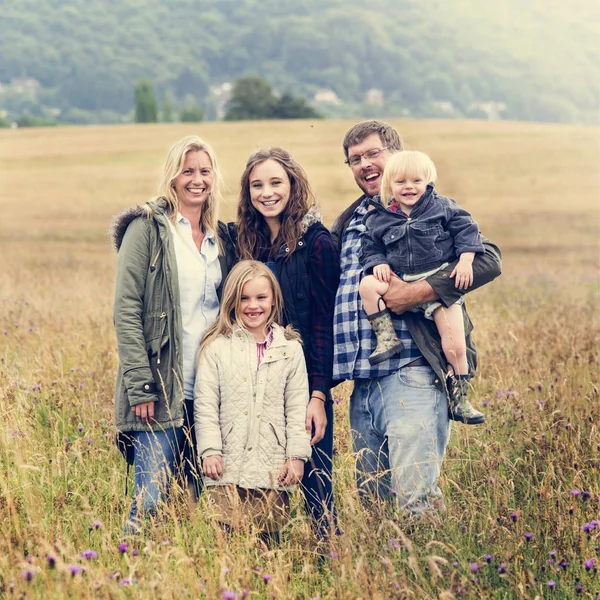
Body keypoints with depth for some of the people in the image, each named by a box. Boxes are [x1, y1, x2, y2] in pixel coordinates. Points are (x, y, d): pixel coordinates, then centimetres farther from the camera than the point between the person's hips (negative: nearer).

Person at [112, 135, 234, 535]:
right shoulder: (146, 228, -2)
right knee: (151, 502, -9)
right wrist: (140, 386, -15)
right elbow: (126, 311, -8)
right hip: (160, 391, -5)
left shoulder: (221, 237, 16)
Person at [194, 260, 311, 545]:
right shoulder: (217, 347, 3)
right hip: (228, 465, -1)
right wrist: (209, 451, -6)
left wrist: (297, 456, 2)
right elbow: (205, 403, 1)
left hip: (272, 466, 2)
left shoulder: (290, 348, 8)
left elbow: (297, 407, 8)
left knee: (268, 539, 4)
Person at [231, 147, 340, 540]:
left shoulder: (315, 241, -7)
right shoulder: (245, 240, 8)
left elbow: (326, 322, -10)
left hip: (305, 384, -5)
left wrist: (319, 394, -15)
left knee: (315, 483, -1)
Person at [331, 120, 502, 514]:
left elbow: (488, 259, -13)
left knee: (416, 498, -14)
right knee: (372, 502, 11)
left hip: (412, 376, -7)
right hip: (362, 385, 7)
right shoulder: (348, 224, 21)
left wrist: (418, 292, -20)